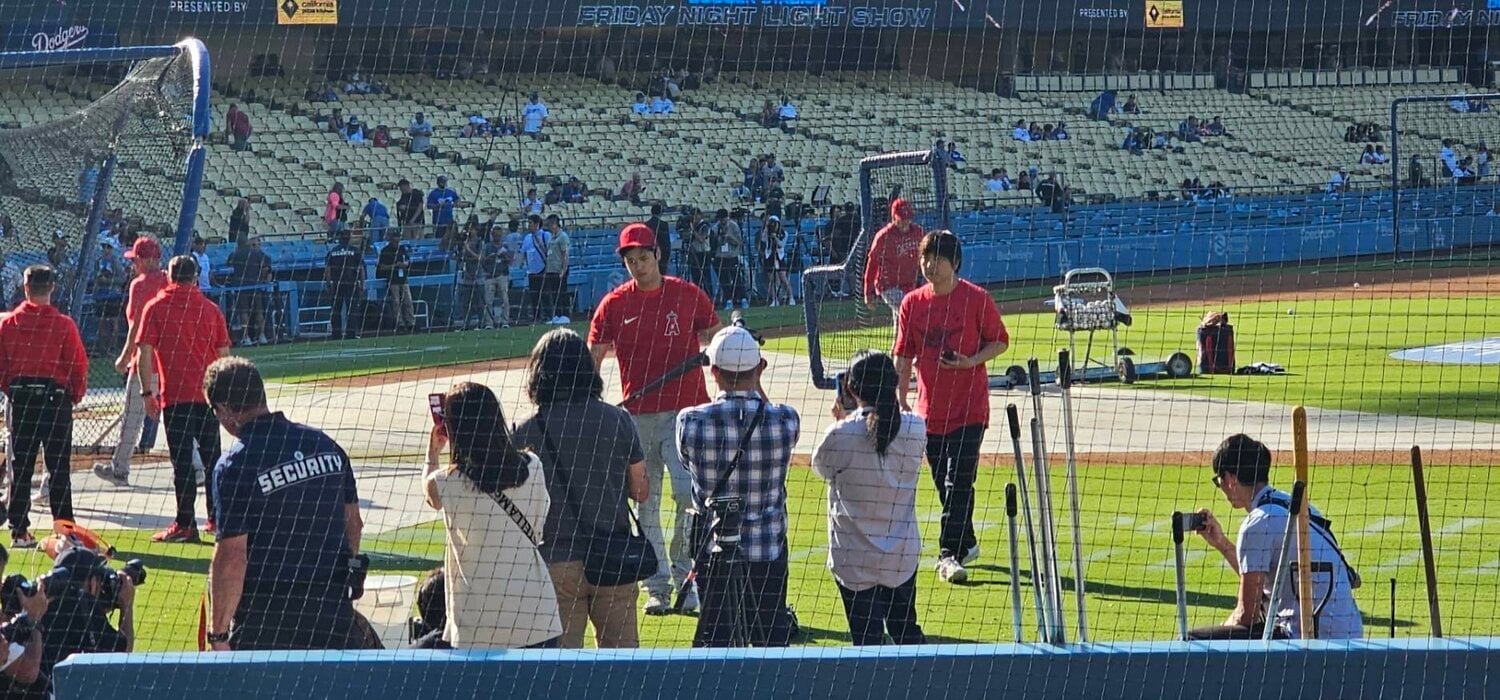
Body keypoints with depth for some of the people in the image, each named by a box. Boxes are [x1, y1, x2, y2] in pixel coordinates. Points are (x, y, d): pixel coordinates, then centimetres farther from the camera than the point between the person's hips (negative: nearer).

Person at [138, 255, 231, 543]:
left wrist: (147, 392, -4)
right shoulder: (210, 308, 6)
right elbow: (223, 354, 8)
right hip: (208, 394, 4)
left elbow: (145, 352, -8)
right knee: (212, 456, 13)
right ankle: (217, 518, 18)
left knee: (182, 460, -4)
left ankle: (185, 524, -6)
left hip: (175, 395, -4)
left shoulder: (155, 308, -2)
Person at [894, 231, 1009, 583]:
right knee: (945, 485, 12)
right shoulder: (912, 303, 4)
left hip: (969, 407, -4)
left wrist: (972, 361, -17)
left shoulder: (976, 299, -7)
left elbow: (1000, 341, 0)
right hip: (930, 407, 4)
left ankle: (950, 554, -11)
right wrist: (901, 399, 2)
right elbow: (904, 355, 8)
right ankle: (965, 543, 27)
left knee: (959, 482, -11)